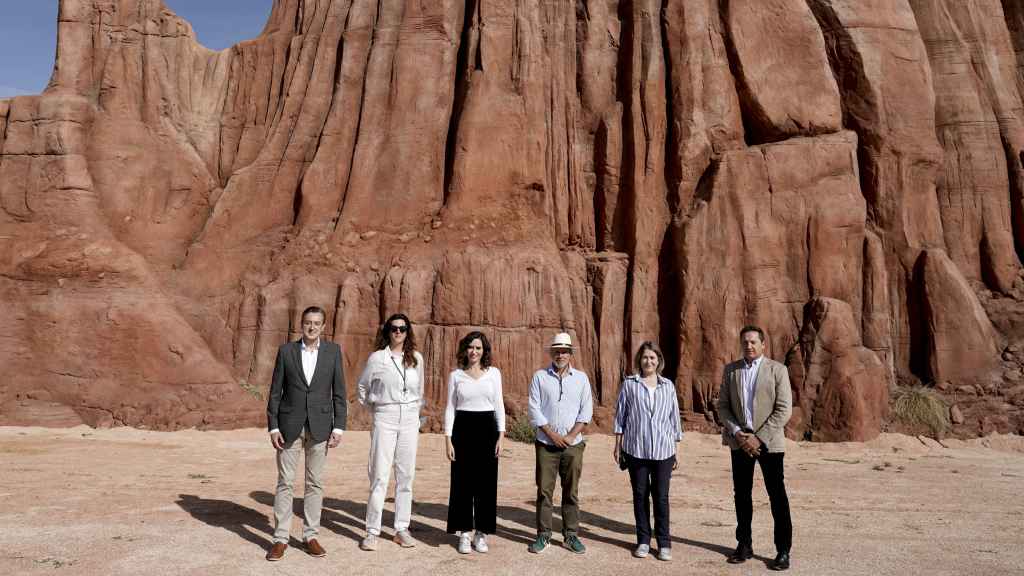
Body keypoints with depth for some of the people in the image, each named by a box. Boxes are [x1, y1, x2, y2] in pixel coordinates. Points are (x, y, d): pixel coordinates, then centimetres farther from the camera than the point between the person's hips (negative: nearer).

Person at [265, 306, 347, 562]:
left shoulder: (333, 351, 1)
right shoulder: (286, 350, 0)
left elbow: (339, 392, 0)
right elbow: (275, 392, 1)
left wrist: (338, 428, -6)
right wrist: (273, 428, -5)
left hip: (319, 425, 1)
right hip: (290, 425, 0)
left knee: (315, 483, 7)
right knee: (284, 482, 3)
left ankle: (310, 535, 18)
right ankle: (281, 538, 13)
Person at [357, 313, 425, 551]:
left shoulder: (416, 358, 6)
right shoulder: (377, 358, -2)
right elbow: (362, 386, 13)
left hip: (410, 421, 3)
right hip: (385, 420, -3)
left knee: (405, 476, 7)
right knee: (379, 476, -4)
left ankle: (402, 529, 16)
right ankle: (372, 531, 5)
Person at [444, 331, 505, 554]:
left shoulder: (493, 373, 5)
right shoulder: (455, 375, 4)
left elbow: (499, 405, 6)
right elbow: (450, 408, 4)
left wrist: (501, 436, -2)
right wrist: (448, 439, -3)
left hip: (487, 428, 1)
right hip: (463, 429, -1)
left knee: (486, 482, 3)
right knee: (463, 482, 2)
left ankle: (482, 533, 17)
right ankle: (464, 533, 15)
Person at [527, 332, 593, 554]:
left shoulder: (581, 377, 5)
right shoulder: (540, 376, 1)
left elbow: (586, 409, 1)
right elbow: (534, 408, -3)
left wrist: (571, 436, -8)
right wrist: (552, 434, -10)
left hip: (573, 444, 1)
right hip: (546, 443, -1)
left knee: (571, 492, 7)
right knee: (544, 491, 2)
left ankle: (571, 535, 17)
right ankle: (543, 535, 13)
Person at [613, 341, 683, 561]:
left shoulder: (668, 386, 6)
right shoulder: (629, 384, 1)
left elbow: (674, 419, 11)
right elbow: (620, 416, 5)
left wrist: (676, 451, 11)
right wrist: (618, 446, 4)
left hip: (663, 451, 1)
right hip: (636, 450, 0)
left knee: (661, 497, 3)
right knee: (640, 495, 9)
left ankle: (664, 543, 16)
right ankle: (643, 541, 22)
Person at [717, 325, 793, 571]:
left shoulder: (777, 369, -4)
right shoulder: (731, 370, 7)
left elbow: (784, 410, -9)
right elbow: (722, 405, 7)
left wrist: (759, 438, -14)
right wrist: (736, 432, -9)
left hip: (768, 442, -3)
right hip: (739, 441, 3)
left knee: (777, 495, 2)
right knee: (741, 495, 10)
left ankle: (783, 550, 12)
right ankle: (744, 545, 22)